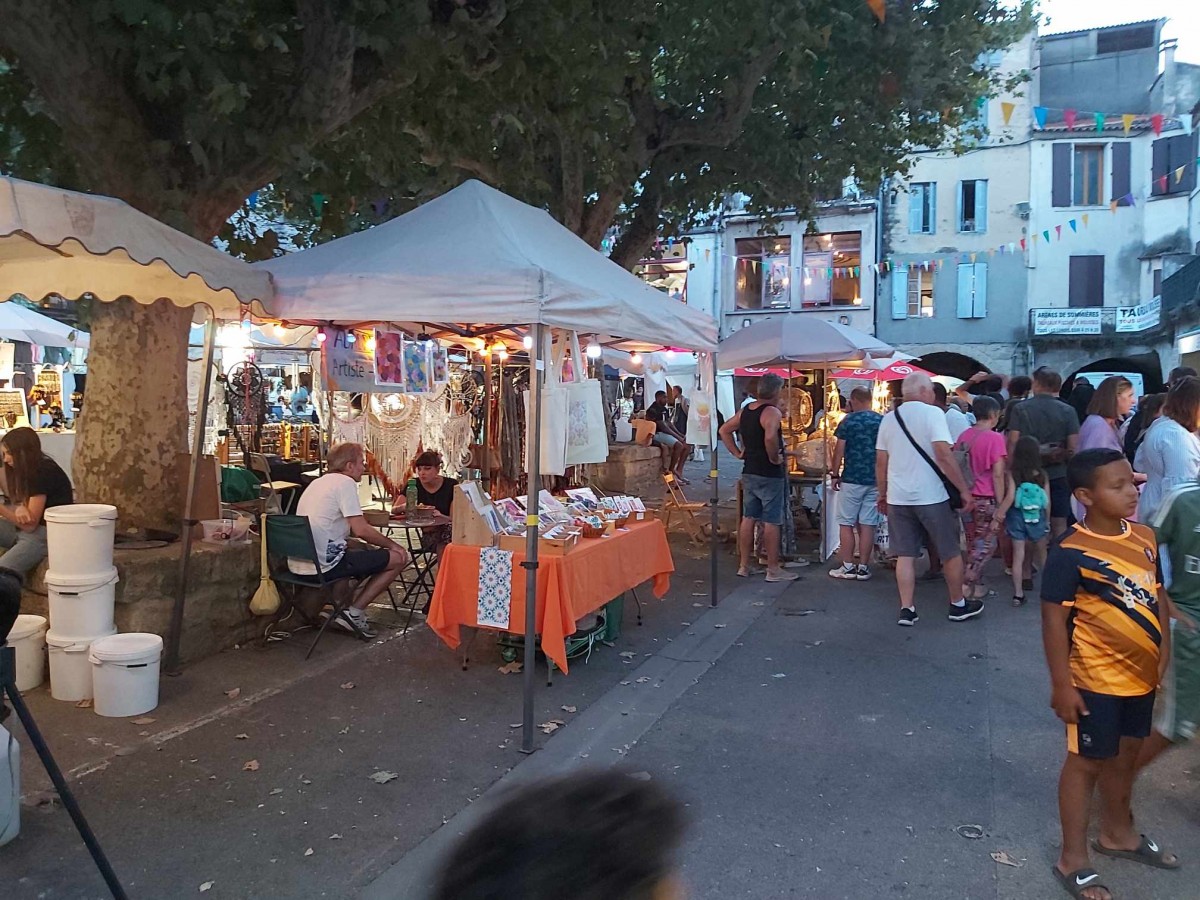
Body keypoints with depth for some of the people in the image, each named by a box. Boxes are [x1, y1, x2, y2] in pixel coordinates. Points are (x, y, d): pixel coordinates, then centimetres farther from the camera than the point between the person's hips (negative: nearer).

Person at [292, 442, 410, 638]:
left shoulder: (319, 482, 20)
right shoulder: (345, 482, -9)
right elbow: (361, 530, -16)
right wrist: (392, 544, 0)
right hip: (325, 564, -10)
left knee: (367, 553, 30)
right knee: (398, 558, -2)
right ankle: (355, 613, -1)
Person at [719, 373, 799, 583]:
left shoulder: (744, 410, 8)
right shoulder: (772, 412, -17)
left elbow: (724, 430, 16)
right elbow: (770, 437, -35)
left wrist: (737, 453, 12)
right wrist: (774, 458, -19)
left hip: (749, 473, 8)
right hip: (770, 475, -8)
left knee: (748, 518, 12)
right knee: (772, 522, 0)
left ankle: (744, 566, 18)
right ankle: (773, 570, 7)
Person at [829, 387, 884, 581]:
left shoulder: (848, 421, -5)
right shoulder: (883, 421, 5)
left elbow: (839, 450, -7)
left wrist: (835, 474, 3)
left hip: (852, 479, -3)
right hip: (875, 480, 4)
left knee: (846, 524, 4)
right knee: (868, 525, 5)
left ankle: (847, 567, 5)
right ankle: (863, 568, 8)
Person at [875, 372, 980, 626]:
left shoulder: (889, 418, 9)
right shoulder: (932, 413, -8)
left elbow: (881, 461, 11)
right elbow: (944, 455, -17)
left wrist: (883, 494, 20)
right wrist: (964, 490, -12)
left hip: (898, 498, 5)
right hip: (931, 497, -4)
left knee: (905, 555, 9)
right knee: (950, 553, 12)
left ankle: (906, 610, 8)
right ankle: (958, 605, 25)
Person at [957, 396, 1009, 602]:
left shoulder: (964, 436, 7)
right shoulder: (995, 438, -12)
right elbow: (998, 474, -14)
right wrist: (1000, 505, -10)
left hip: (967, 498, 6)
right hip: (986, 499, -6)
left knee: (973, 543, 14)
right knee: (986, 544, 3)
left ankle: (976, 585, 18)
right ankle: (966, 583, -5)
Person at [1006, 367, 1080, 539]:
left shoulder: (1020, 409, -4)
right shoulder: (1067, 411, -2)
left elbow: (1012, 443, -8)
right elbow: (1073, 447, -5)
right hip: (1059, 474, 0)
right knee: (1059, 524, 6)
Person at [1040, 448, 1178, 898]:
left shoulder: (1145, 538, -1)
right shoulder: (1071, 552, -22)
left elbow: (1157, 596, 11)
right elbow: (1054, 620, -18)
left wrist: (1164, 653, 8)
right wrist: (1062, 684, -17)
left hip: (1141, 675, 7)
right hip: (1097, 680, -7)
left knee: (1126, 755, 23)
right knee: (1086, 762, 7)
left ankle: (1118, 833, 46)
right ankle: (1073, 859, 23)